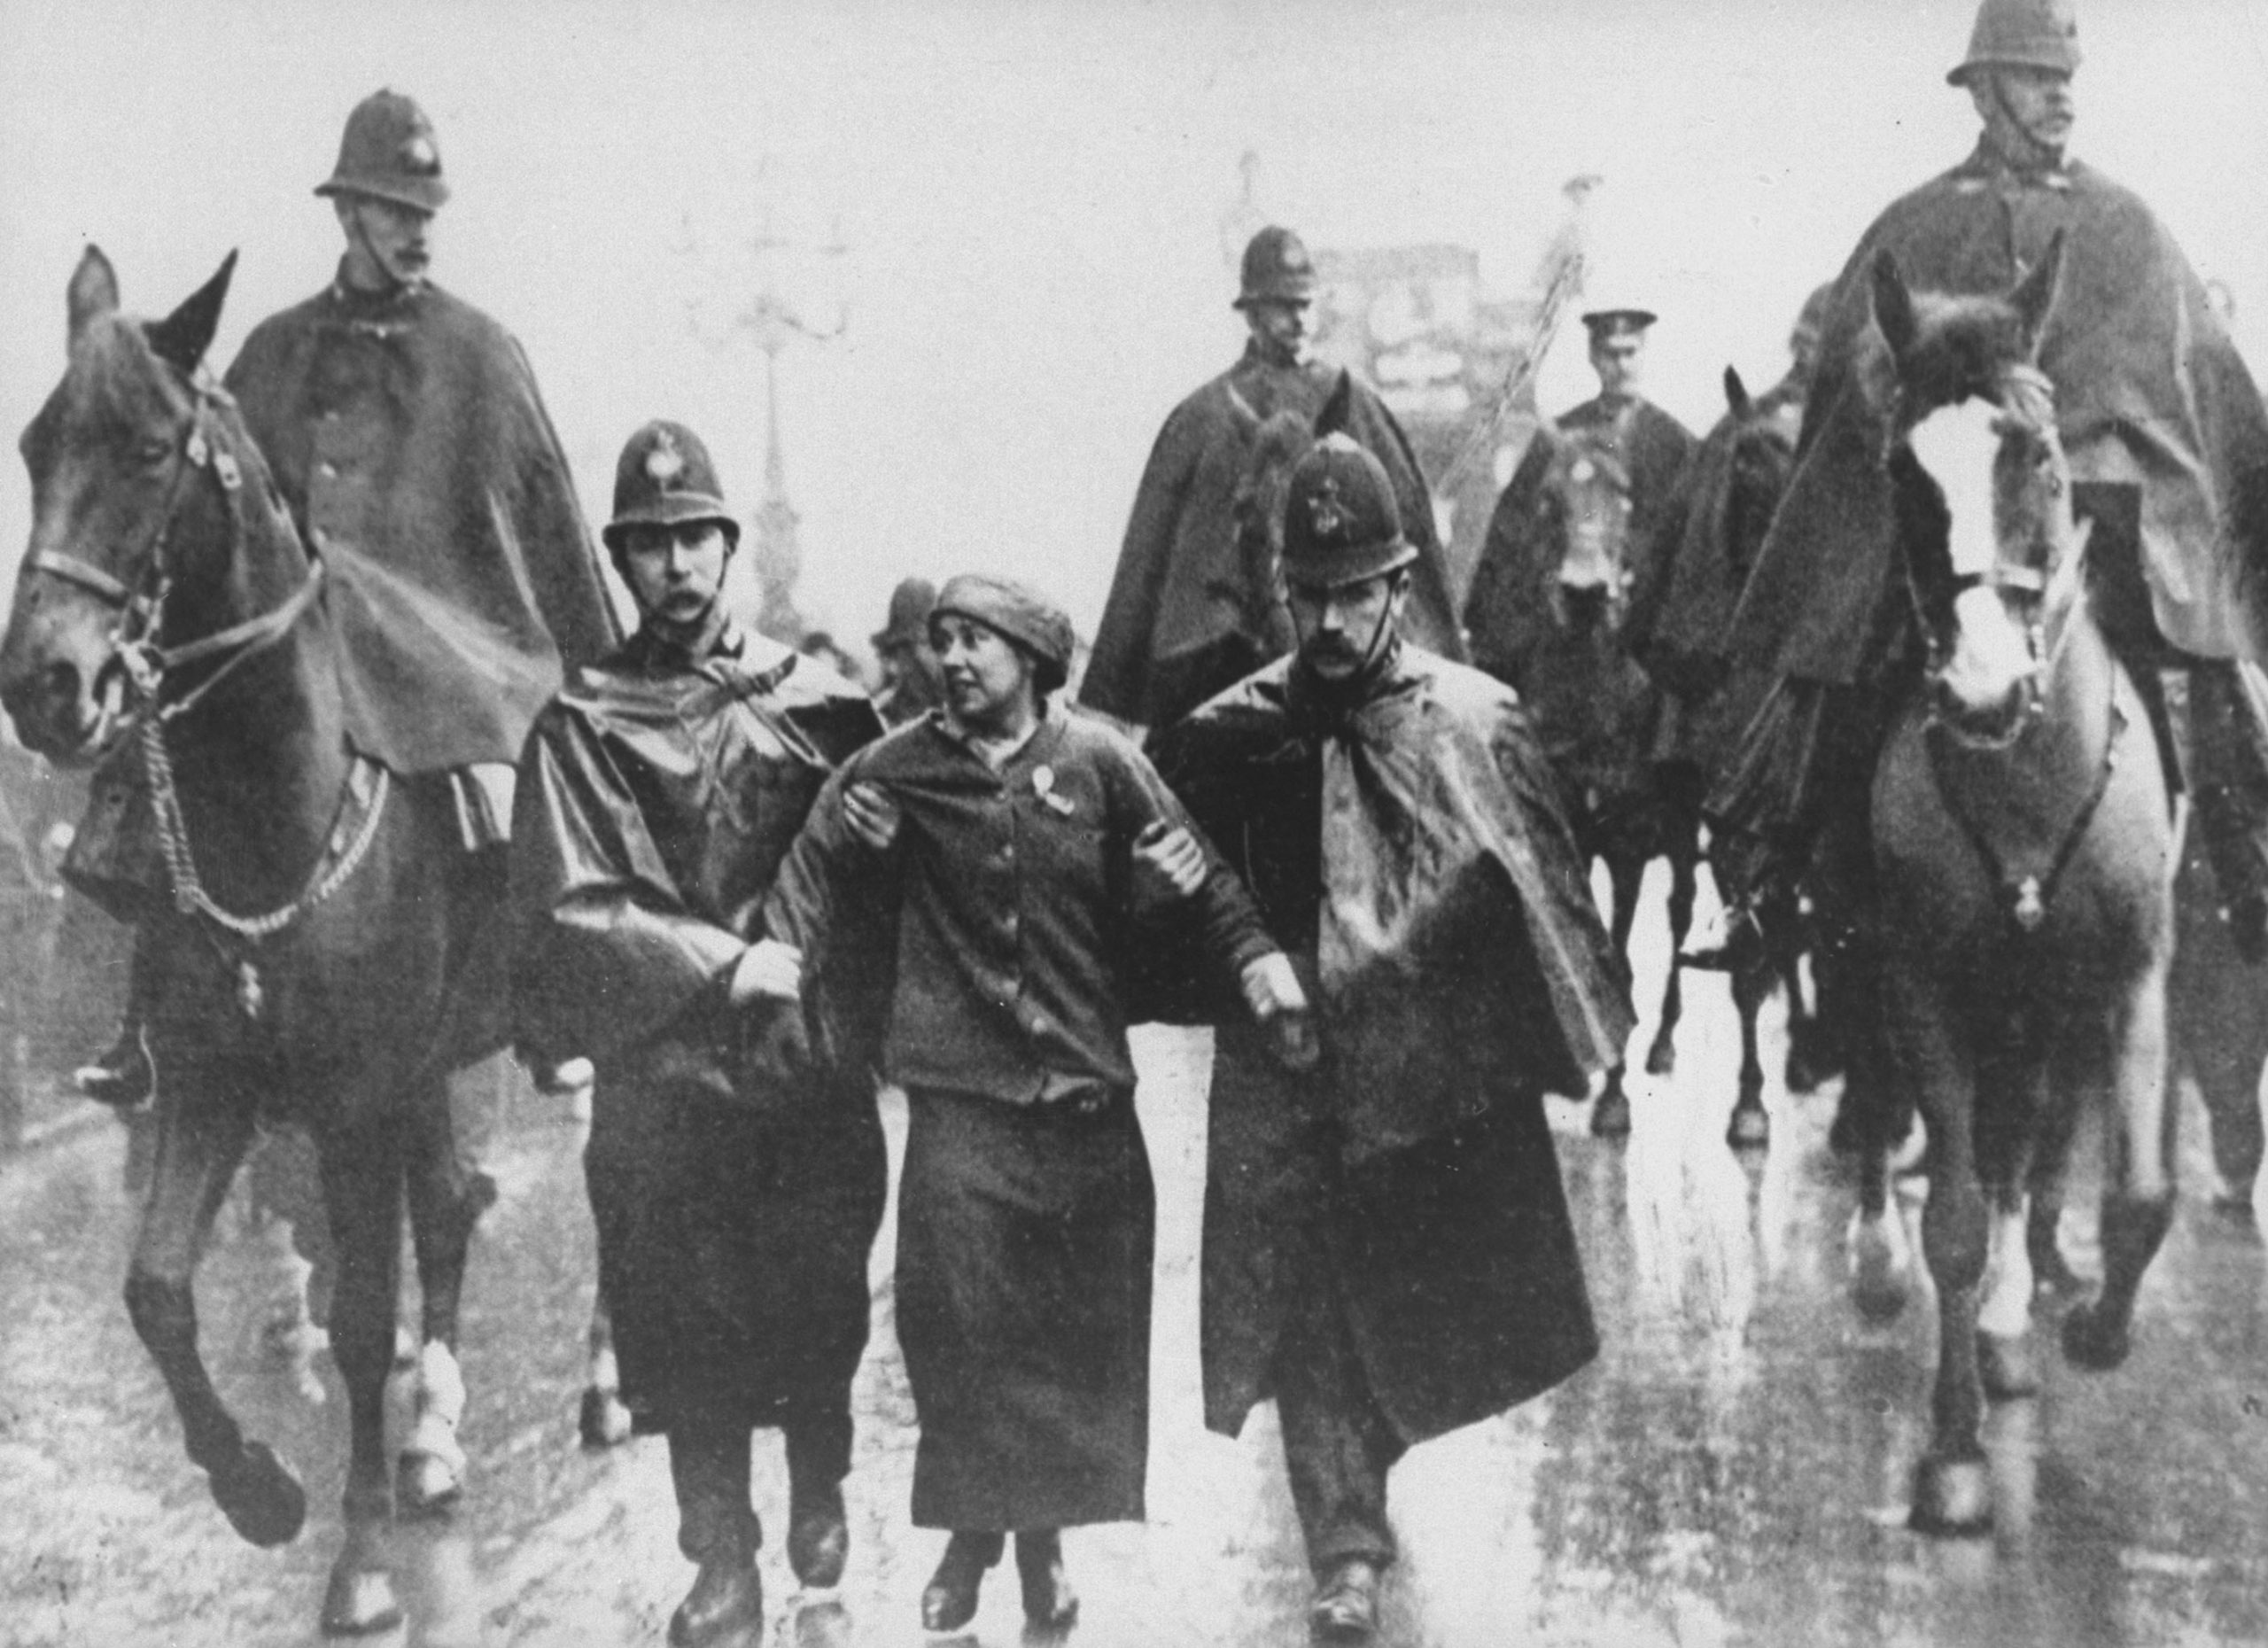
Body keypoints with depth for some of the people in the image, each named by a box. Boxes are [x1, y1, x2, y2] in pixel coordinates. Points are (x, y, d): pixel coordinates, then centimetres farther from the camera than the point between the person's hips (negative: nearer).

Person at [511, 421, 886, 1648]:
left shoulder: (813, 695, 2)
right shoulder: (581, 722, -3)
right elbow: (569, 909, -10)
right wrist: (727, 964, -20)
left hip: (815, 1058, 1)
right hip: (664, 1076, -1)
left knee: (822, 1305, 12)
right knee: (689, 1328, 5)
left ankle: (820, 1497, 37)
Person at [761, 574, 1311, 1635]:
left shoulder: (1098, 762, 2)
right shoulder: (896, 770, 4)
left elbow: (1190, 881, 1)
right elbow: (816, 871, -1)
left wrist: (1253, 955, -12)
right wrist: (778, 955, -17)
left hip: (1085, 1091, 1)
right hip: (959, 1096, 0)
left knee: (1081, 1327, 5)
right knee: (956, 1320, -3)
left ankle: (1043, 1541, 22)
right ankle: (967, 1537, 15)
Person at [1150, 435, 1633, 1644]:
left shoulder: (1476, 720, -4)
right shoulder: (1228, 735, -2)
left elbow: (1546, 892, -1)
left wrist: (1590, 1042, -1)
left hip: (1443, 1068, 1)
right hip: (1286, 1074, 0)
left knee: (1438, 1301, 15)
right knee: (1307, 1308, 0)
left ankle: (1368, 1453, 43)